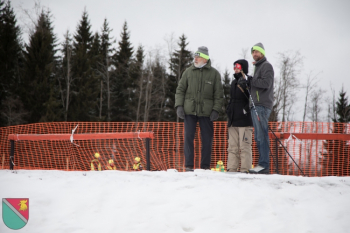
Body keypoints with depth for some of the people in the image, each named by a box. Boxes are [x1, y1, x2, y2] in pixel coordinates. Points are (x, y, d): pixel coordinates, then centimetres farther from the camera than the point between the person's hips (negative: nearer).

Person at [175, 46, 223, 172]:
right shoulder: (188, 72, 8)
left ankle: (205, 166, 10)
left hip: (206, 112, -1)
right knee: (188, 137, -2)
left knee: (207, 139, 2)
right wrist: (179, 106, -1)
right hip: (189, 110, 1)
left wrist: (216, 110, -4)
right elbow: (180, 90, 11)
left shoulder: (214, 74, 4)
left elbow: (219, 94, 5)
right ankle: (188, 165, 3)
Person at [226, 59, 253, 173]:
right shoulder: (234, 82, 20)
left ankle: (245, 169, -6)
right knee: (232, 146, 7)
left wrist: (246, 110, -18)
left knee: (244, 146, -7)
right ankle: (231, 169, 8)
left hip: (244, 120, -8)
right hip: (233, 121, 8)